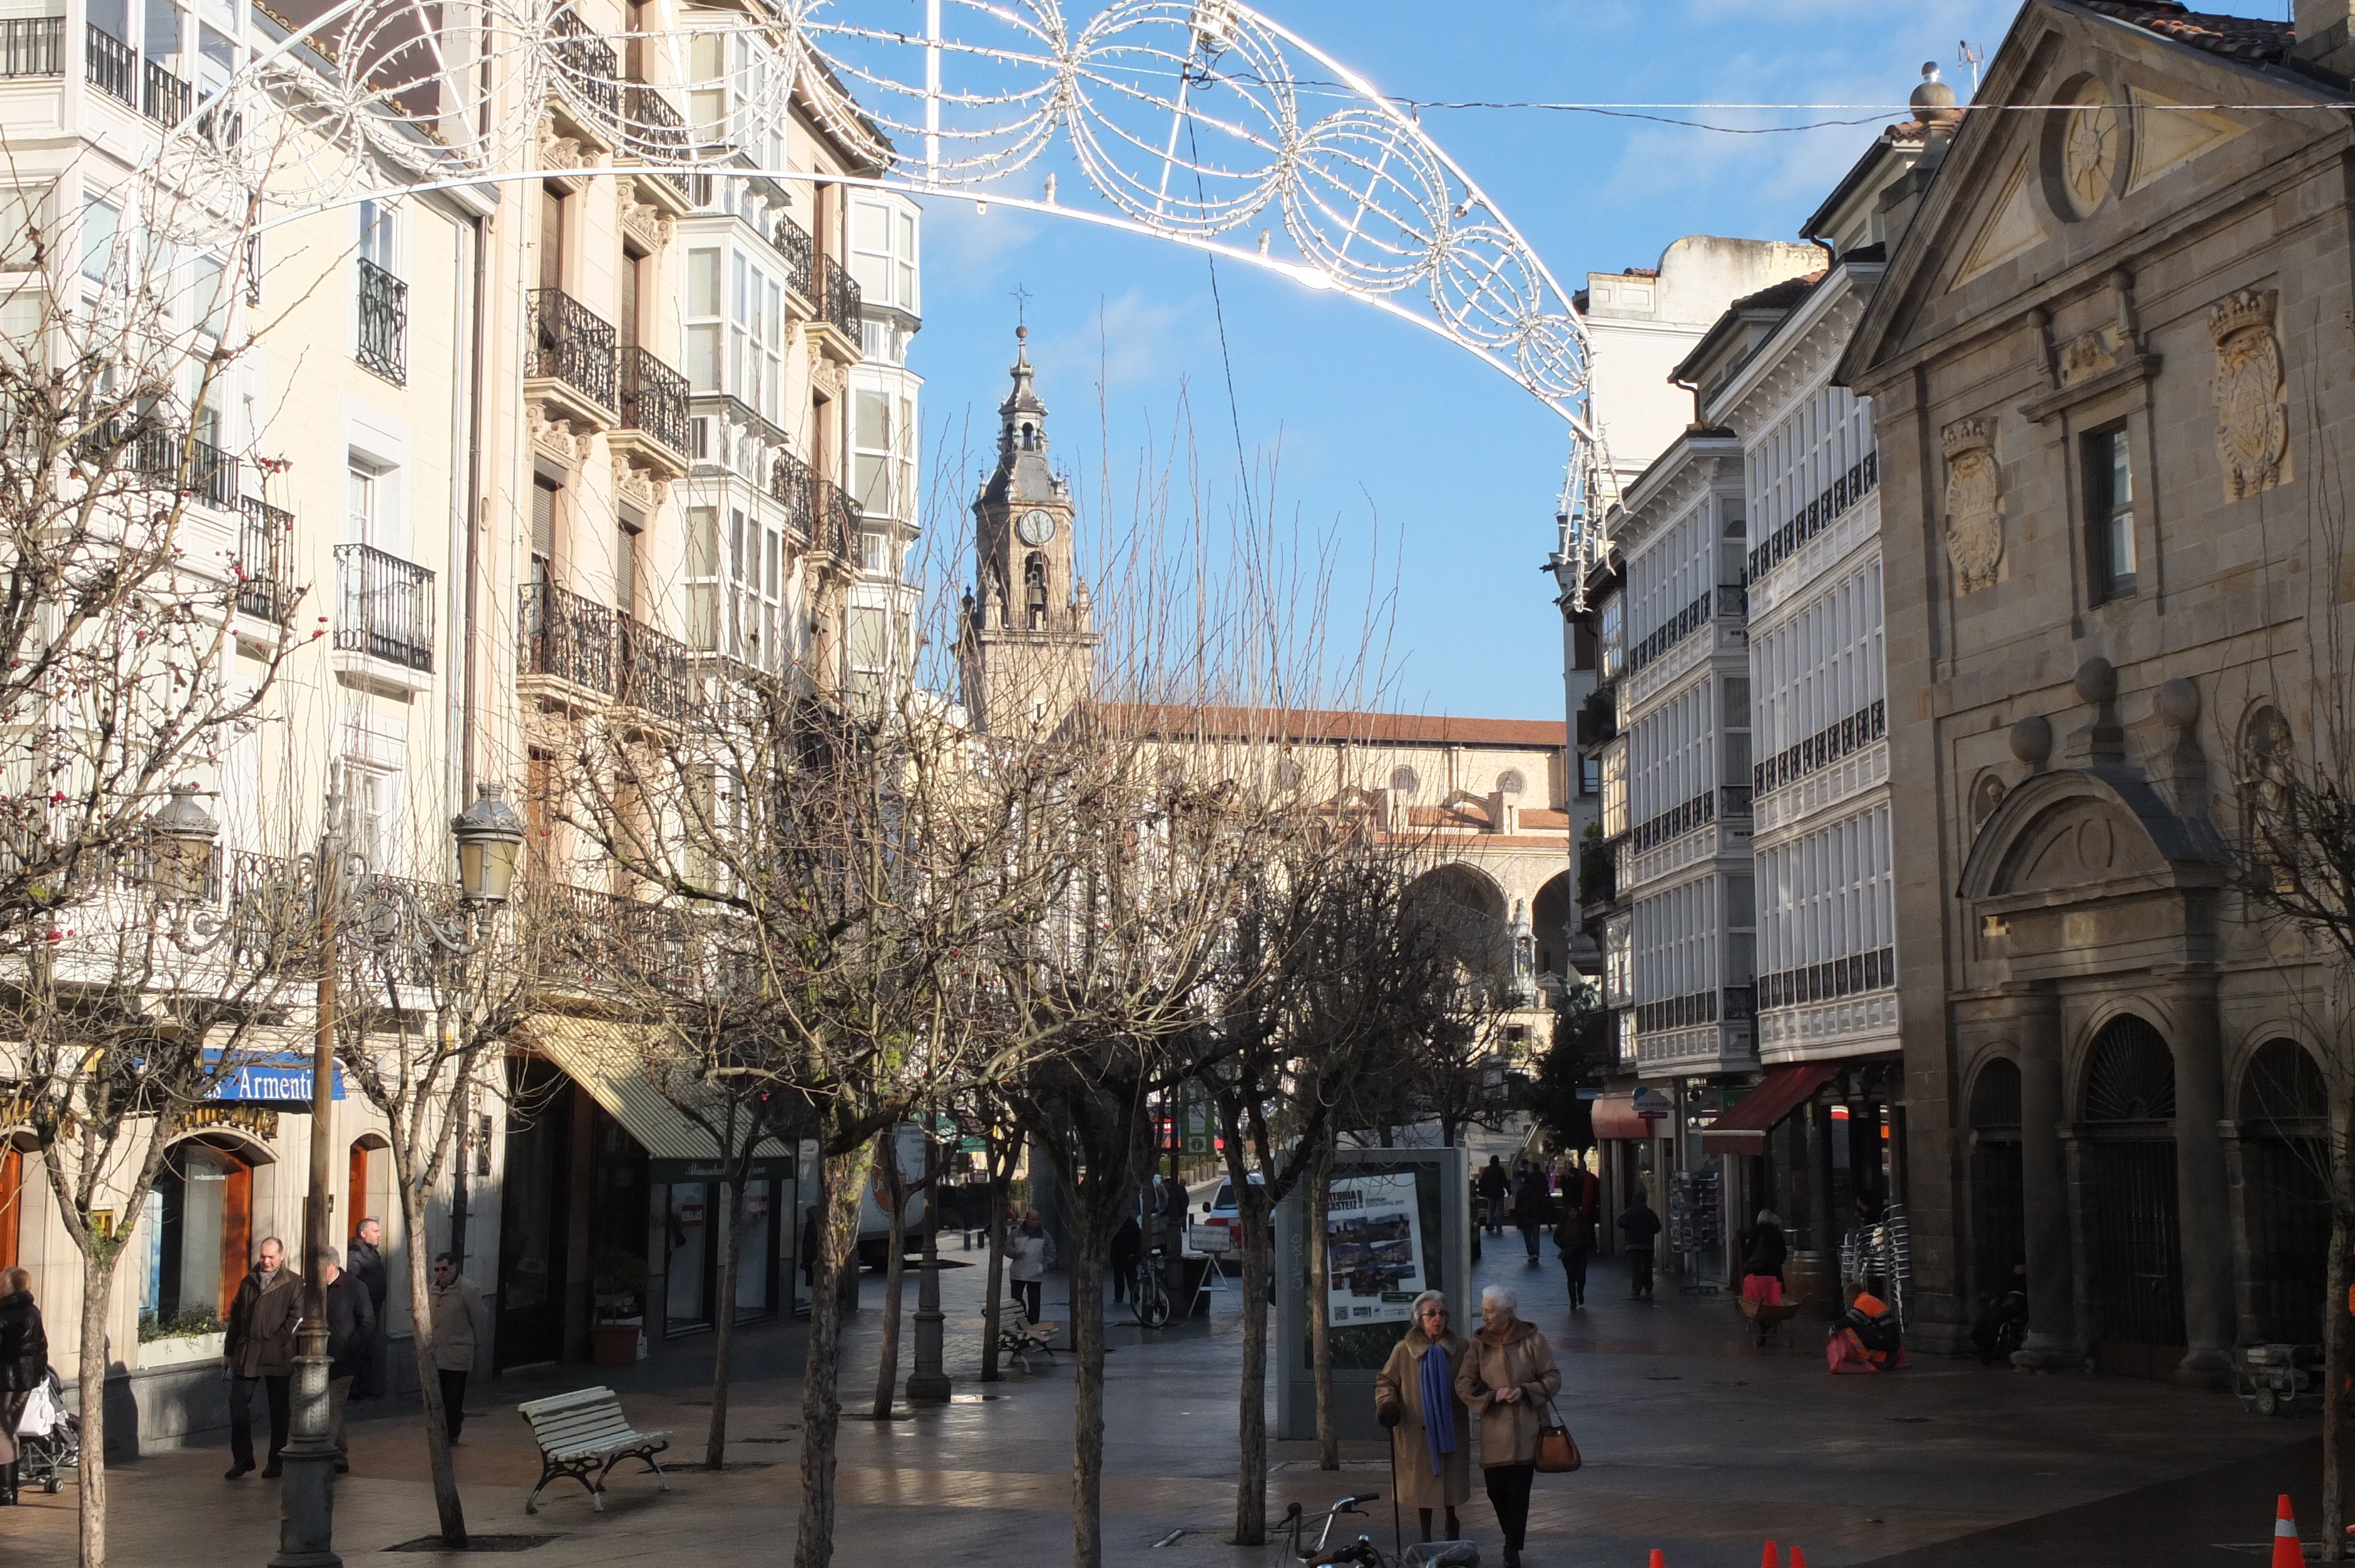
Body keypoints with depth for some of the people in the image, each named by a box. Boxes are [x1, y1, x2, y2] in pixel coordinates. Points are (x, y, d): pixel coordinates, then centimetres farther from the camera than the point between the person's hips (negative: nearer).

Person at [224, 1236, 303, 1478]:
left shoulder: (294, 1283, 0)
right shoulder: (248, 1283, 15)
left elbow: (296, 1316, -7)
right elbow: (236, 1317, 18)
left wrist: (276, 1340, -14)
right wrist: (230, 1351, 15)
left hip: (278, 1356, -4)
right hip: (246, 1356, 4)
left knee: (280, 1410, 3)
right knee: (238, 1406, 1)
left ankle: (276, 1463, 12)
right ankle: (242, 1460, 11)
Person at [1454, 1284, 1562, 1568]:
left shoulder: (1531, 1339, -2)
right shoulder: (1479, 1343, 4)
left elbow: (1553, 1379, 1)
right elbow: (1463, 1383, 0)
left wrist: (1525, 1391, -15)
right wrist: (1493, 1396, -14)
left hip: (1526, 1430, -2)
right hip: (1493, 1430, 2)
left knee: (1518, 1491, -2)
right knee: (1496, 1490, 4)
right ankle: (1513, 1541, 28)